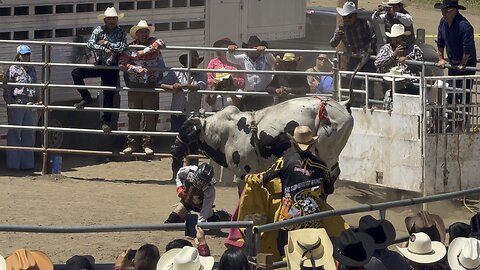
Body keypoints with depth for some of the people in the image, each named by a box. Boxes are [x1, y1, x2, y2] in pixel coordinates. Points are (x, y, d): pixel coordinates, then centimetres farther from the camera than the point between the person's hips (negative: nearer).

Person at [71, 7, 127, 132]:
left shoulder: (121, 33, -6)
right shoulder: (99, 30, -3)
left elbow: (122, 47, -23)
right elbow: (90, 44, -15)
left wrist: (106, 43, -19)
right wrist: (104, 49, -26)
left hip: (113, 67, -2)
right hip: (100, 65, 2)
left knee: (109, 96, -2)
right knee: (76, 73, -13)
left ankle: (106, 122, 7)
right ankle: (86, 98, -2)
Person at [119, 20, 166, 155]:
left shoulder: (153, 42, 5)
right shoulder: (130, 47, 5)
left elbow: (160, 44, -19)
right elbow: (122, 64, -4)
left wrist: (143, 52, -15)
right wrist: (137, 69, -15)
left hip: (151, 87, 0)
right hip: (134, 87, 0)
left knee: (150, 116, -1)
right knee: (133, 116, 2)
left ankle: (147, 144, 4)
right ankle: (132, 143, 9)